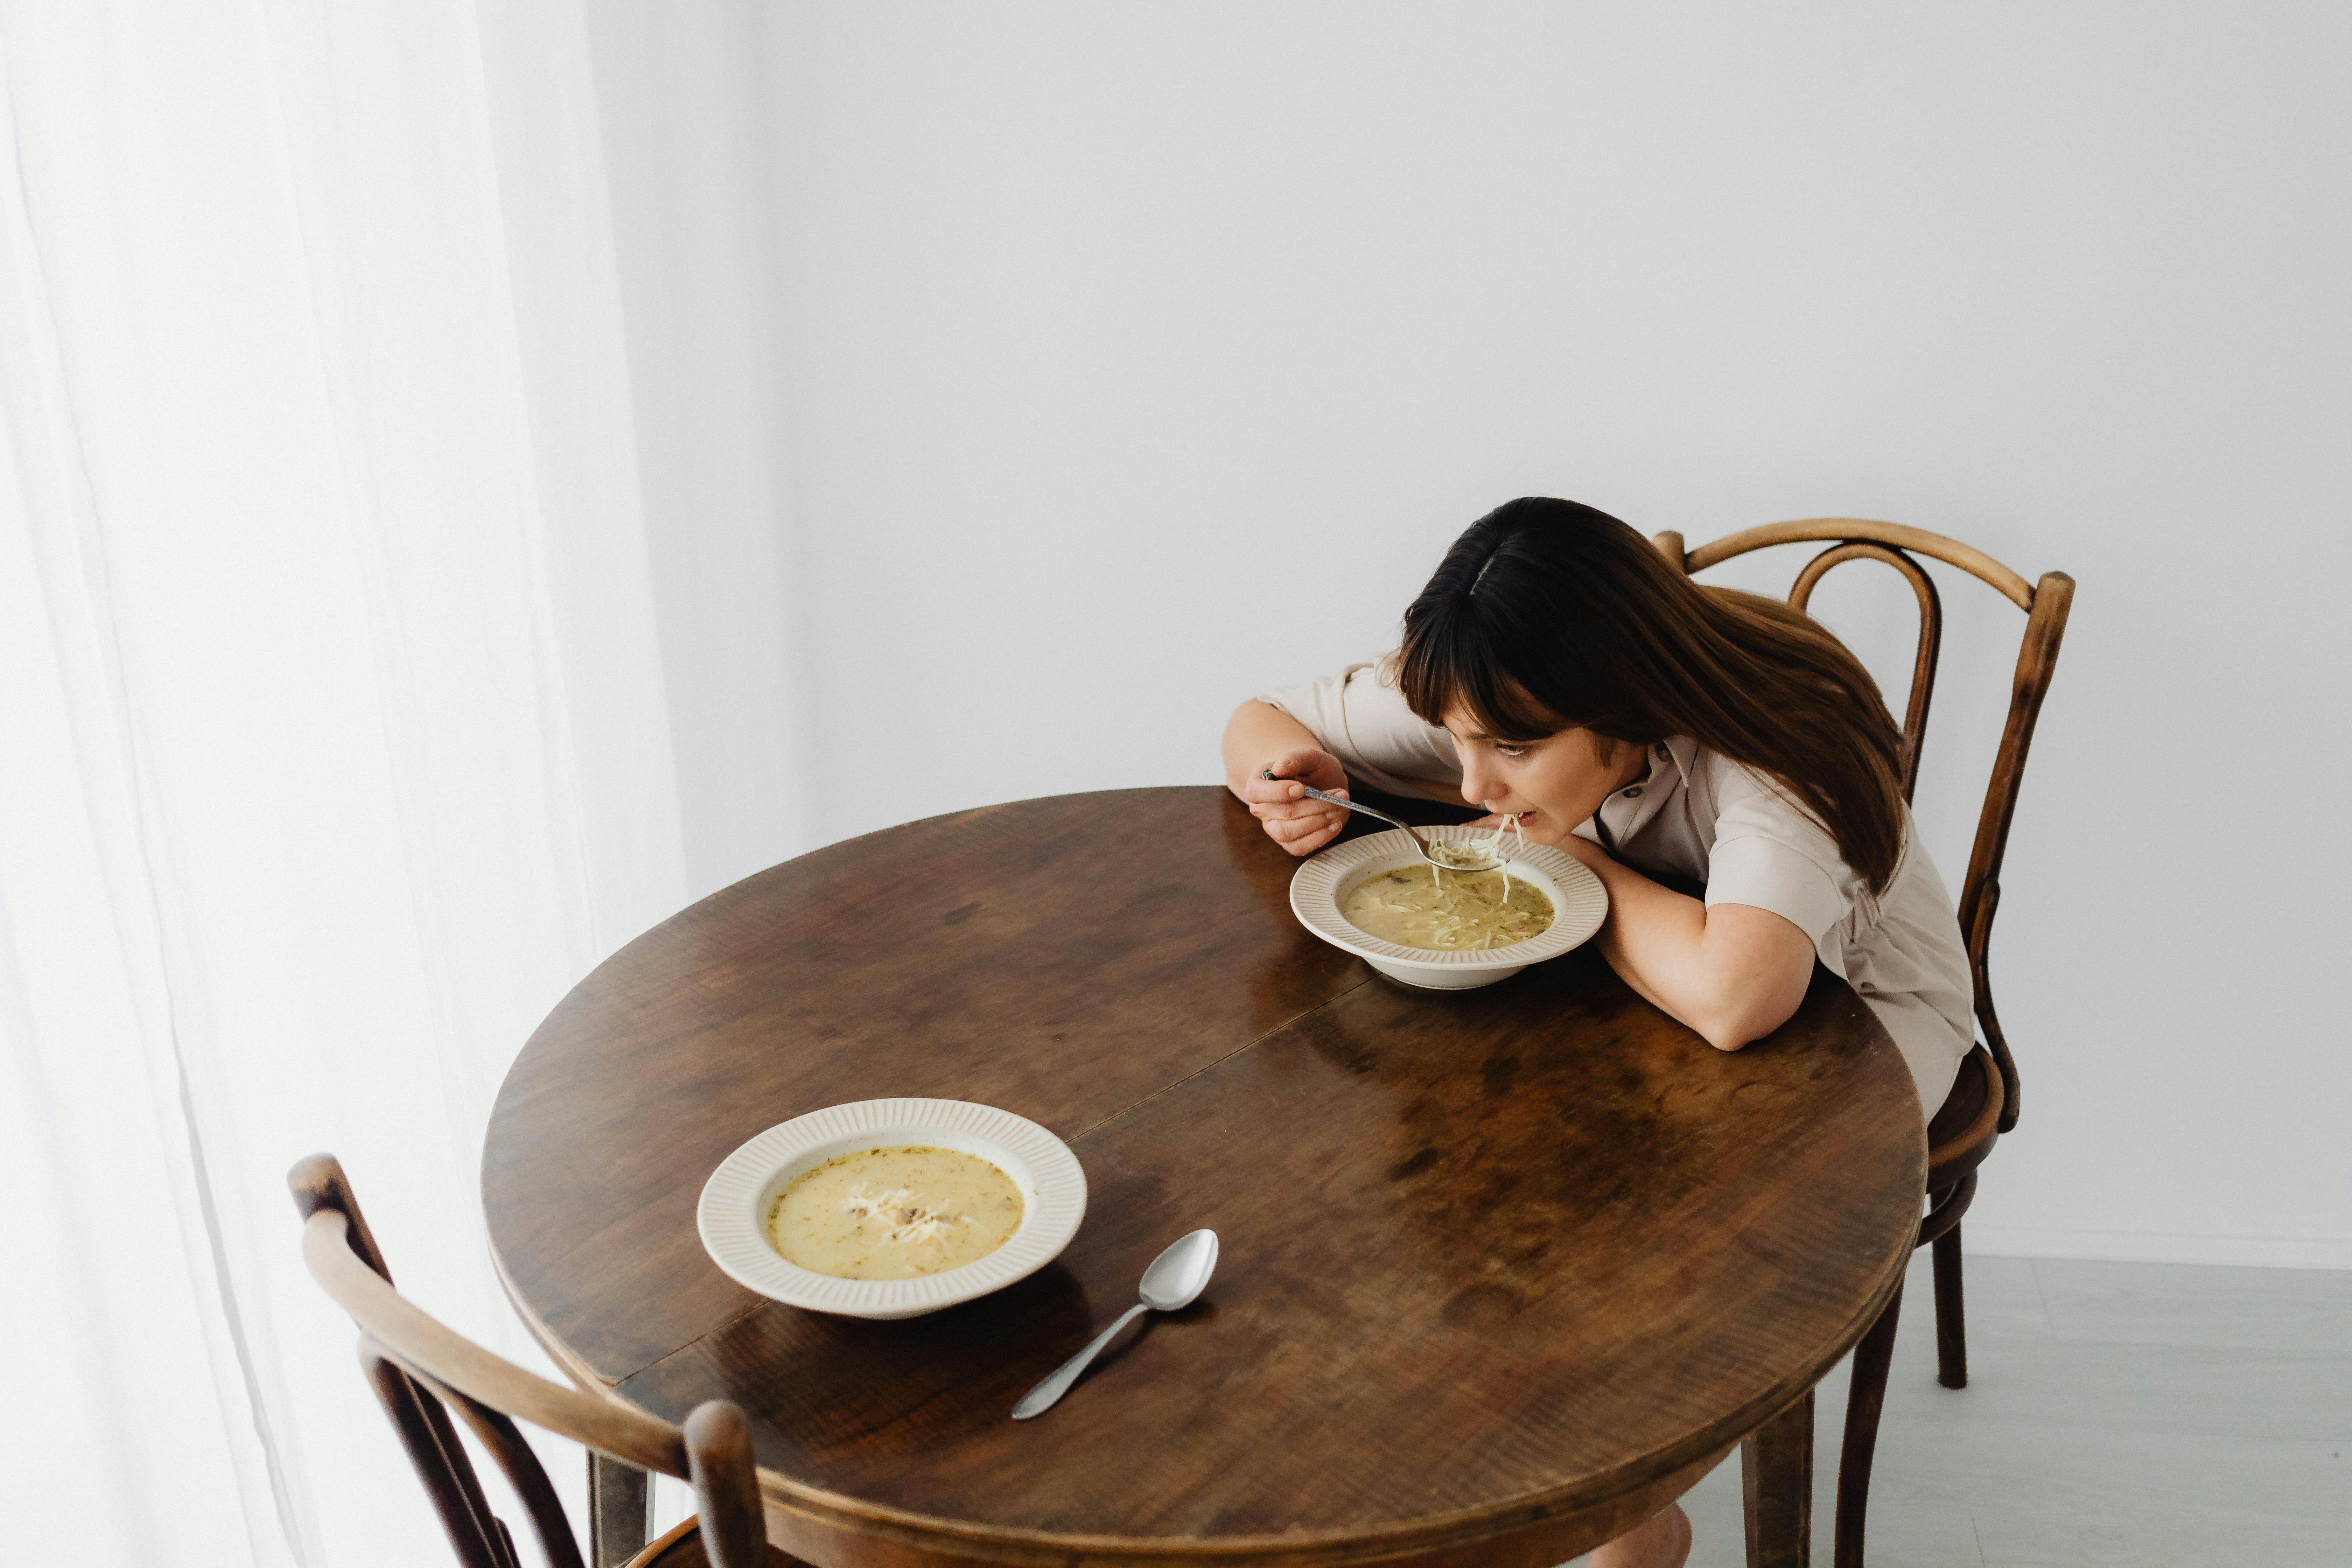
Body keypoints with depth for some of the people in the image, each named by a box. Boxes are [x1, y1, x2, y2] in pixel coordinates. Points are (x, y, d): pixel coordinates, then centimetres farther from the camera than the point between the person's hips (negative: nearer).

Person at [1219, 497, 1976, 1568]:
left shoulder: (1769, 757, -37)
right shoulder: (1494, 700, -19)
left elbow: (1734, 997, -55)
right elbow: (1260, 719, -5)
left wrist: (1575, 859, -37)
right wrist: (1295, 776, -30)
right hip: (1637, 981, 5)